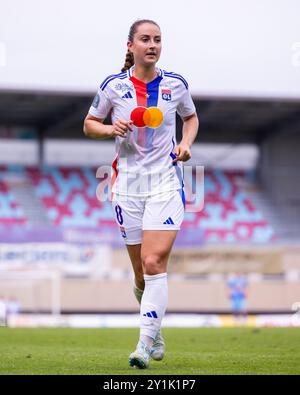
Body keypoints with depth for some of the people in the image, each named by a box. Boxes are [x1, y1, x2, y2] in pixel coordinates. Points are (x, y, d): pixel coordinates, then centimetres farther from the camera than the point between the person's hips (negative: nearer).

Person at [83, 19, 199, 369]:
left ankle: (145, 343, -18)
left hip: (166, 182, -1)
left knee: (154, 262, -18)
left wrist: (186, 143, 1)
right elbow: (89, 124, 11)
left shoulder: (175, 84, 2)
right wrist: (111, 129, -10)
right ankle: (156, 329, 31)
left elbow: (191, 117, 20)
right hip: (127, 183, 1)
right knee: (142, 273, 5)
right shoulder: (113, 85, 0)